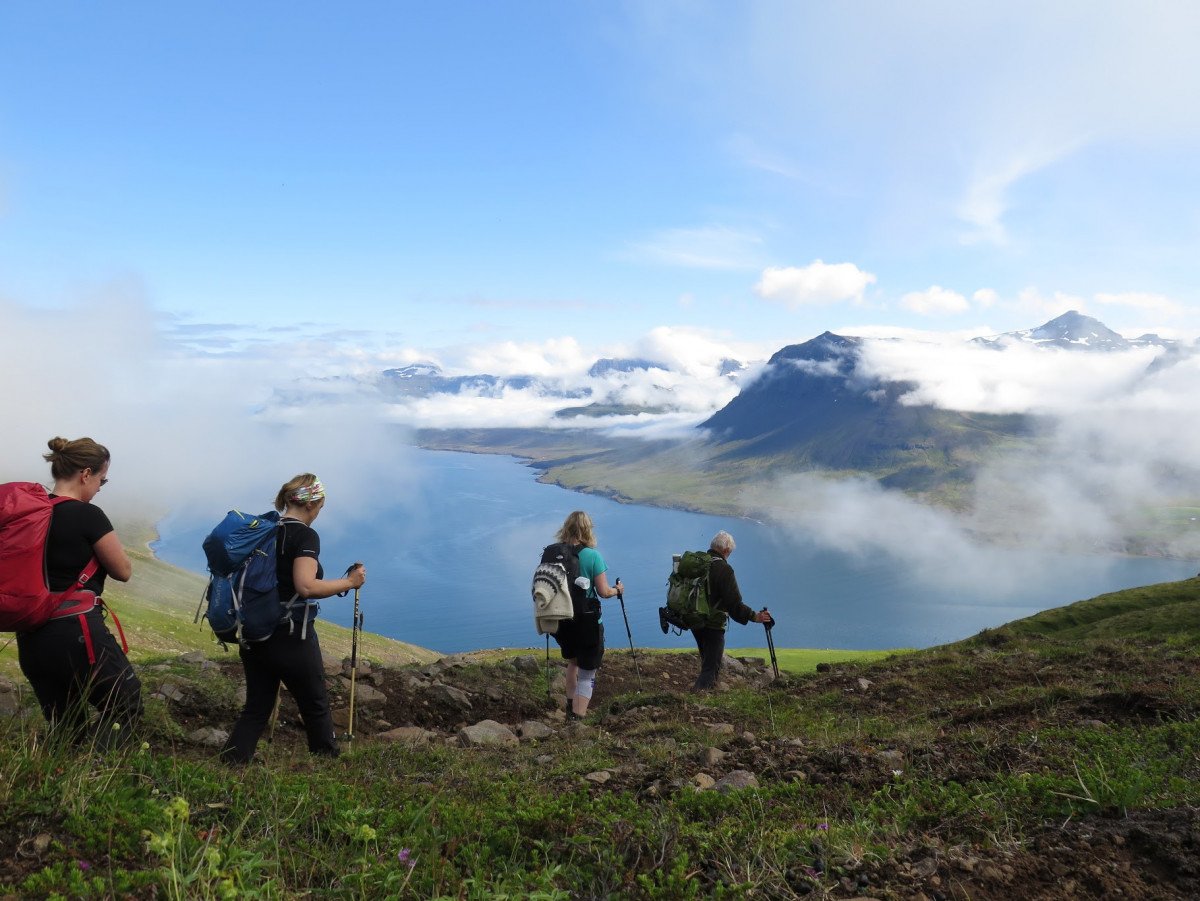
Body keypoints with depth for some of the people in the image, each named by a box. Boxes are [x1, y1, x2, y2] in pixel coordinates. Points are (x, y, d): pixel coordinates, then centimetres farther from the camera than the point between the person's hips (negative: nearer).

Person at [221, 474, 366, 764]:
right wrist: (349, 582, -16)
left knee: (256, 708, 15)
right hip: (291, 638, -7)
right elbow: (306, 586, -26)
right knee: (316, 707, 11)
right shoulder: (305, 535, -15)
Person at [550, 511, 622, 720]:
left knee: (572, 662, 29)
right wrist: (617, 589, 6)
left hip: (563, 619, 5)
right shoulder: (593, 556, -15)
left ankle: (571, 705, 41)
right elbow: (603, 592, -14)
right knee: (587, 673, 3)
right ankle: (577, 718, -5)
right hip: (588, 621, -5)